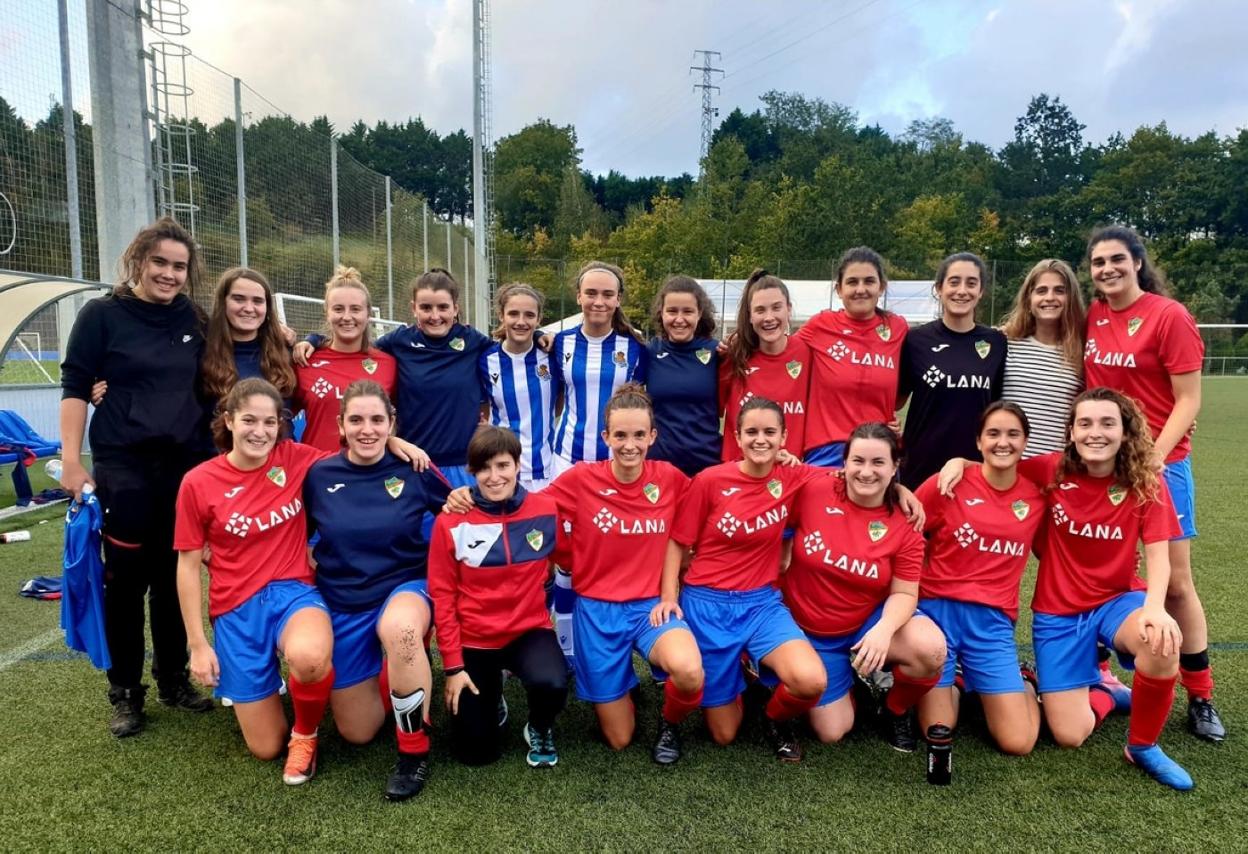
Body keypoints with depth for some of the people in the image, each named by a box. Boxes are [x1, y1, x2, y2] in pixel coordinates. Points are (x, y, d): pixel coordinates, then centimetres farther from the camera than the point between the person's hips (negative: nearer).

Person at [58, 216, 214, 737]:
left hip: (186, 466, 3)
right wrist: (71, 460, -9)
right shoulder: (101, 315, -2)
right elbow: (74, 388, -3)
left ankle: (173, 679, 25)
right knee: (127, 578, 3)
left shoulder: (194, 318, 8)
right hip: (124, 467, -3)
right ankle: (125, 692, 17)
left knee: (174, 576, 11)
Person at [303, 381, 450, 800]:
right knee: (357, 733, 6)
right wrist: (307, 558, -5)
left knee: (399, 629, -41)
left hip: (405, 588, -2)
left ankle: (415, 753, -19)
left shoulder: (414, 470, -8)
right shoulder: (319, 475, -4)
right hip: (344, 605, 3)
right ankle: (391, 672, 38)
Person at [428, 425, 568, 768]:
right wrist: (453, 665, -8)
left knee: (551, 685, -32)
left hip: (529, 630, 0)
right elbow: (442, 595, -7)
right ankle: (491, 692, 37)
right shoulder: (451, 521, -14)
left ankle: (539, 728, 5)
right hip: (473, 639, 0)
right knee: (476, 752, 4)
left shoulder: (546, 509, -9)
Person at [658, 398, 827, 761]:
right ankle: (732, 678, 39)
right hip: (706, 603, -2)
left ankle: (778, 719, 9)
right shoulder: (710, 480, -11)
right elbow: (677, 543, -2)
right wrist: (669, 597, -10)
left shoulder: (793, 478, -4)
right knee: (724, 734, 5)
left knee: (812, 681, -28)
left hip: (762, 602, 2)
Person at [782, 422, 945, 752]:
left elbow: (904, 592, -11)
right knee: (832, 732, -2)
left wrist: (885, 628, -30)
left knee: (931, 649, -30)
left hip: (869, 620, 1)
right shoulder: (812, 492, -17)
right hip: (810, 630, 0)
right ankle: (848, 675, 32)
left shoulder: (906, 524, -13)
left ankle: (896, 710, 4)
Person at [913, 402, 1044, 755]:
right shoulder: (947, 484, -7)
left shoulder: (1038, 497, 3)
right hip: (937, 608, -2)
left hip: (992, 620, 2)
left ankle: (1023, 682, 28)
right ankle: (955, 682, 28)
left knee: (1019, 742, -4)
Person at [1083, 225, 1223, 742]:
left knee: (1175, 582, 3)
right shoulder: (1091, 318, 4)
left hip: (1160, 462, -4)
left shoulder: (1169, 316, -10)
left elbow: (1188, 401, -11)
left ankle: (1200, 698, 18)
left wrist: (1151, 457, -19)